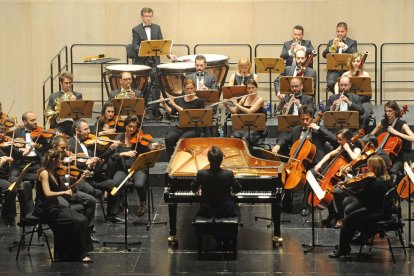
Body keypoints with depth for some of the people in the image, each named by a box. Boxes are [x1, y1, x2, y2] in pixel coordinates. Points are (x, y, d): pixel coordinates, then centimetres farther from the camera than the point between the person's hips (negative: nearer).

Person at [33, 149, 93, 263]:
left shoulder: (54, 174, 14)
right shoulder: (44, 173, -13)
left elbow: (66, 189, 19)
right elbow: (47, 194, -25)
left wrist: (81, 179, 13)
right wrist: (64, 192, -18)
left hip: (54, 207, 9)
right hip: (45, 209, -9)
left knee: (82, 219, -9)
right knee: (77, 221, -20)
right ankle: (79, 254, -7)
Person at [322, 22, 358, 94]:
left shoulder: (352, 42, 13)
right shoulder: (331, 42, 19)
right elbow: (324, 55, 7)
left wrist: (345, 47, -17)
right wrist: (333, 46, -8)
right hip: (334, 69, 2)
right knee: (330, 83, -28)